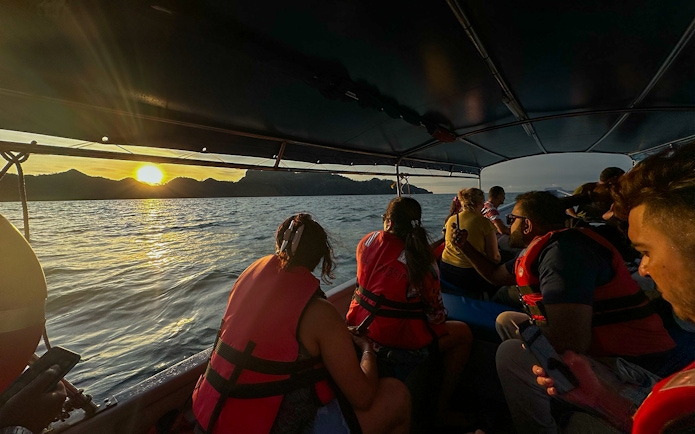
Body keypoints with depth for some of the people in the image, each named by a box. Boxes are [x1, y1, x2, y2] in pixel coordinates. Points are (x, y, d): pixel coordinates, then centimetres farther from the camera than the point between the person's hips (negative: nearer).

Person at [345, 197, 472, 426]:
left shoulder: (368, 240, -6)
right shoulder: (421, 258, -20)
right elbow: (435, 314, -11)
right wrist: (441, 319, 11)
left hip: (357, 325, 6)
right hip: (394, 339, -6)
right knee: (464, 334, 16)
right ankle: (441, 410, 27)